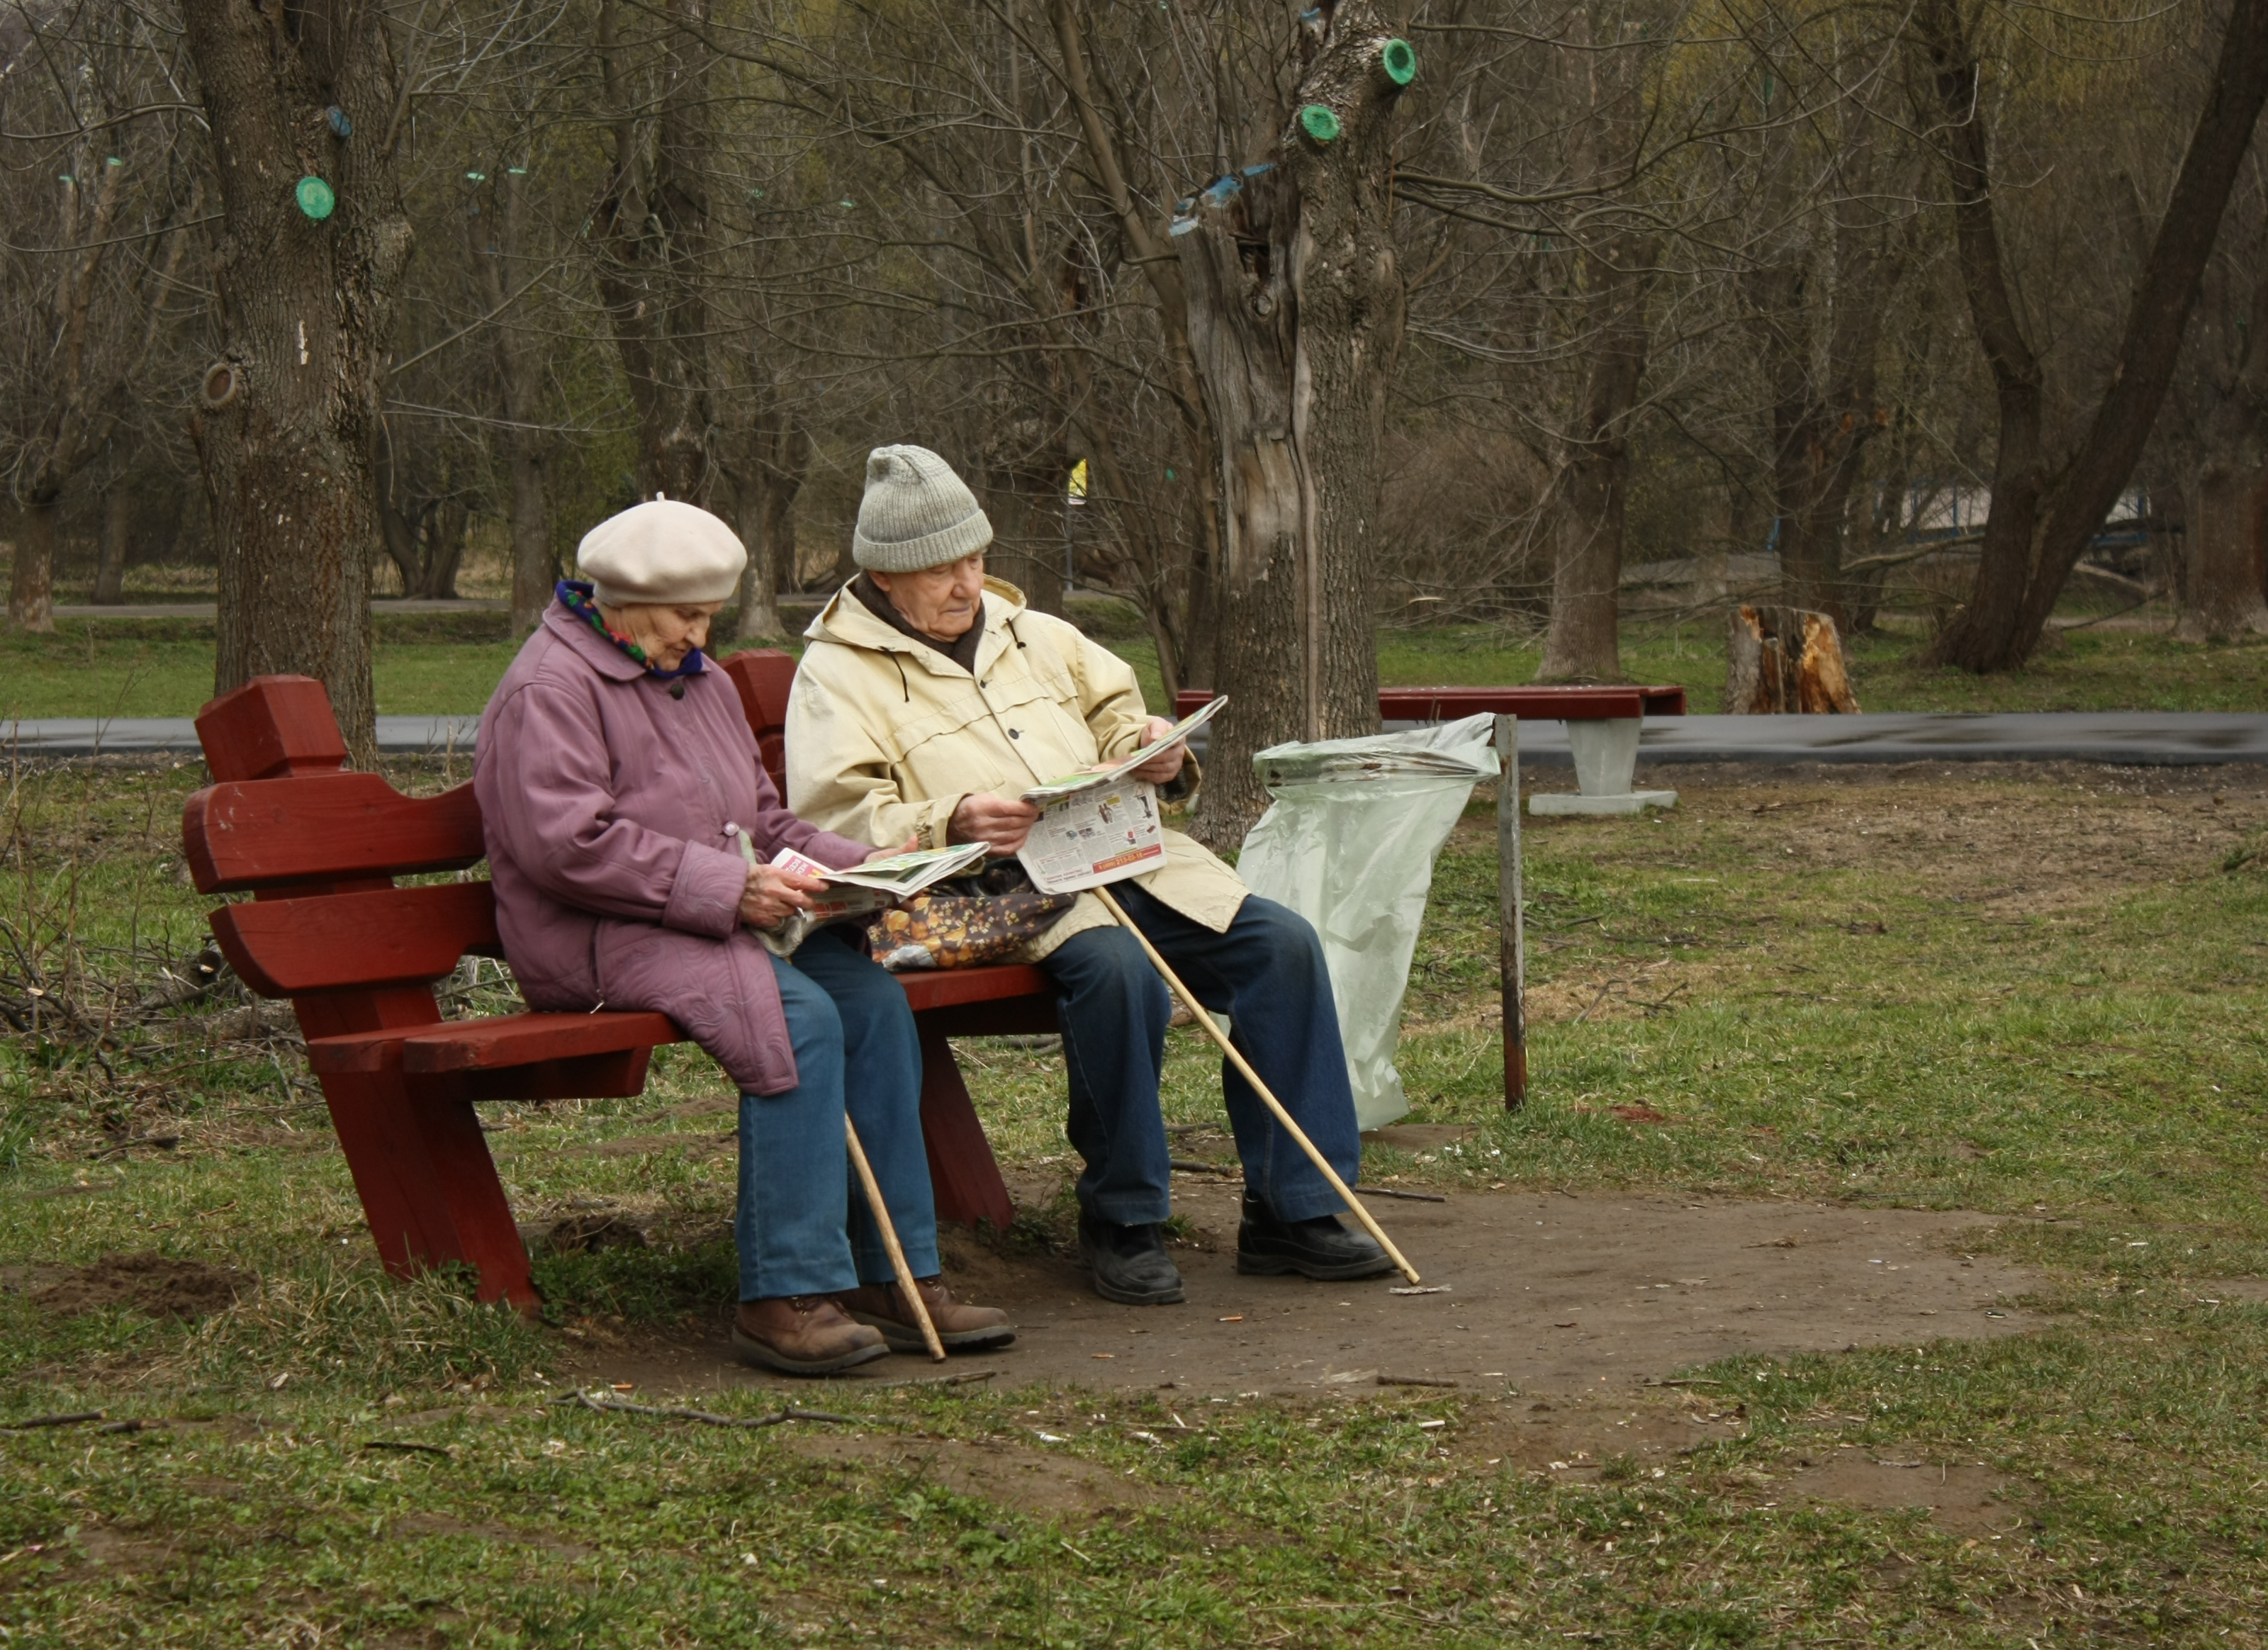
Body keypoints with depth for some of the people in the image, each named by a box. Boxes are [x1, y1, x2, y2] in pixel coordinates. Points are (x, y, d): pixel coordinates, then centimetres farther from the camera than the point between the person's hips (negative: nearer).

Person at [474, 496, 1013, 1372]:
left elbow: (763, 822, 26)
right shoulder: (550, 691, -7)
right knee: (798, 1016, -30)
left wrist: (854, 864, 5)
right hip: (600, 941, -8)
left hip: (719, 923, 9)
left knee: (872, 997, -16)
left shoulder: (699, 682, 23)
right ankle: (786, 1295, -29)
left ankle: (896, 1277, -15)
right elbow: (566, 843, -20)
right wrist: (725, 888, -22)